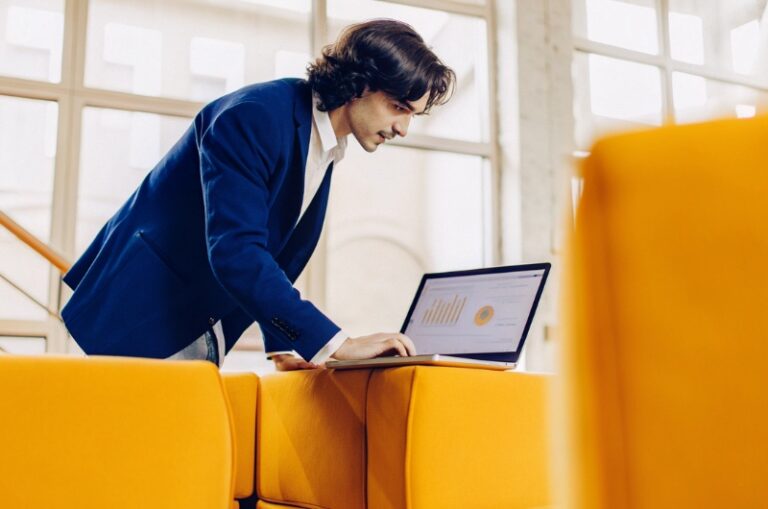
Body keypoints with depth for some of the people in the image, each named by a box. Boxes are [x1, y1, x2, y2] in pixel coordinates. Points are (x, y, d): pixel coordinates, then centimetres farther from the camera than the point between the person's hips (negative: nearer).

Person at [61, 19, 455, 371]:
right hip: (143, 313, -8)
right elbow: (234, 251, -31)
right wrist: (337, 344, -32)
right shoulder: (255, 115, -22)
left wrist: (282, 346, 5)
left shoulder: (326, 148, 6)